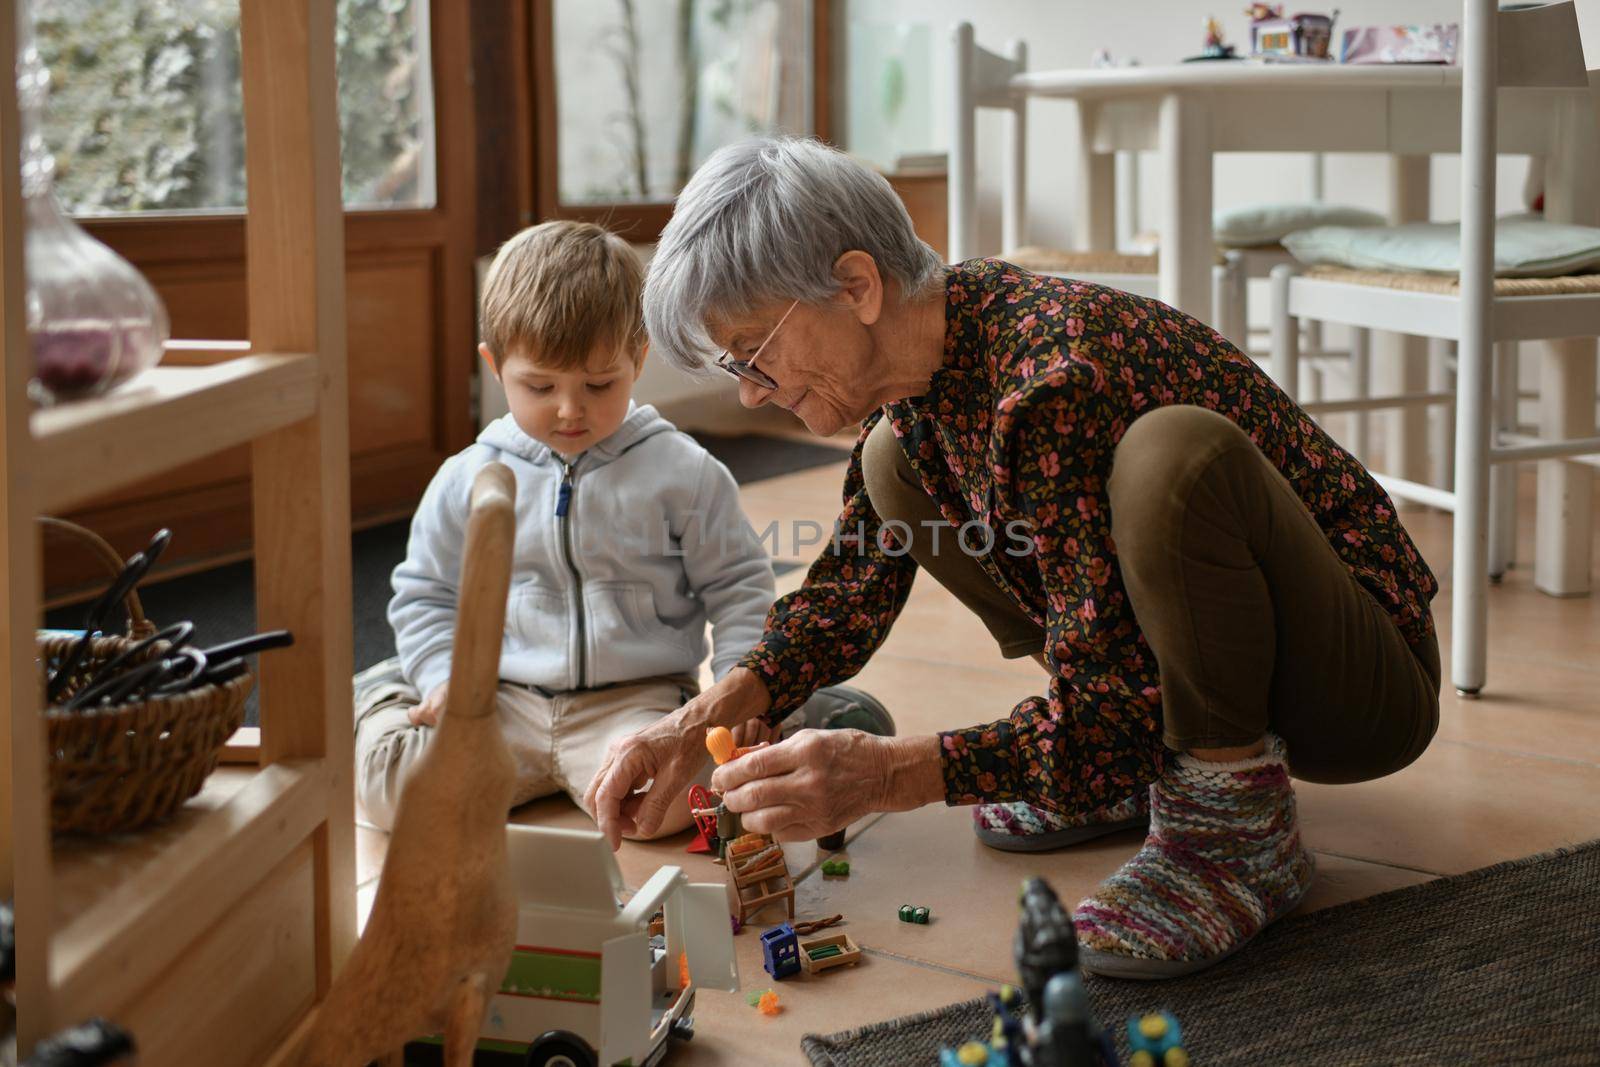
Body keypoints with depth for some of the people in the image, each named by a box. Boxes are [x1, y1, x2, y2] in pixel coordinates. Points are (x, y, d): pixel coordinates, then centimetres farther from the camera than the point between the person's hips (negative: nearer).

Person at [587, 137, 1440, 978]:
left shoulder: (1051, 379, -30)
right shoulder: (921, 356, -3)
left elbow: (1115, 701, -32)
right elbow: (854, 585, 8)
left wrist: (886, 774, -37)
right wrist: (701, 721, -6)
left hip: (1361, 683, -8)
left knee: (1174, 449, -37)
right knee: (900, 464, 6)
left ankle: (1238, 827, -17)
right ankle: (1133, 773, 9)